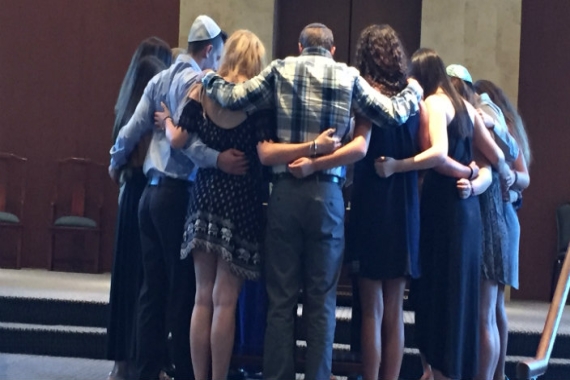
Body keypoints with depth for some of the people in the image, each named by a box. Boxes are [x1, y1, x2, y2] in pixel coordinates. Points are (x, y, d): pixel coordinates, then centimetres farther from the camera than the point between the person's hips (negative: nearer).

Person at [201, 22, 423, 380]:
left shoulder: (281, 70, 4)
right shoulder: (348, 77, 4)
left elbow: (233, 98, -1)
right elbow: (394, 114, 6)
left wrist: (208, 78, 19)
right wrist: (414, 90, 26)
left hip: (286, 193, 1)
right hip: (327, 195, 0)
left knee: (281, 299, 5)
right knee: (322, 301, 5)